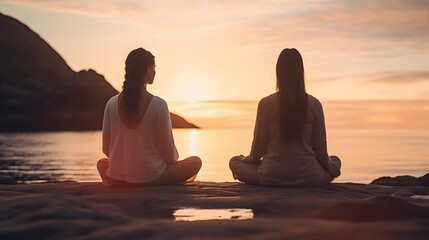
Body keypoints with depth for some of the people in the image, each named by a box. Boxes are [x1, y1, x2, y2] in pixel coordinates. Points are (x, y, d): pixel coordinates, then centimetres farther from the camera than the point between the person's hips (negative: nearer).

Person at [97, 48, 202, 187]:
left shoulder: (112, 103, -6)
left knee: (101, 163, 38)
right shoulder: (159, 105, -16)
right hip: (151, 178, -3)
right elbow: (169, 154, -9)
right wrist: (173, 159, 15)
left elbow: (106, 149, 2)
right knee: (196, 161, 18)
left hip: (117, 179, 3)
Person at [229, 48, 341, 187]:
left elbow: (259, 146, -1)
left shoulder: (266, 104, -9)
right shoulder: (314, 104, -5)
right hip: (309, 179, 2)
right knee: (335, 160, 33)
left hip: (271, 178, -2)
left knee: (234, 161, 24)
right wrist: (331, 165, 23)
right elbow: (320, 147, 2)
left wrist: (248, 159, 21)